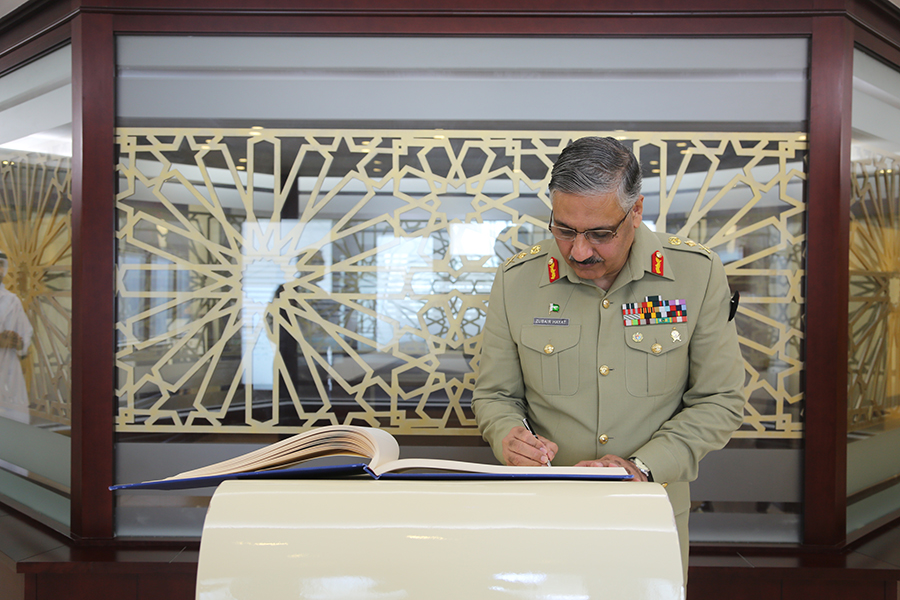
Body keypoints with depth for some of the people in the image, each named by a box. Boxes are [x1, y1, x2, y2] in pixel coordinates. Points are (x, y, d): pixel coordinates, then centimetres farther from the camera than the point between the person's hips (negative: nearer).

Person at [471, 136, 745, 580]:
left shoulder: (697, 274, -10)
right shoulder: (516, 280, -8)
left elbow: (719, 401, -5)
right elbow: (494, 395, 2)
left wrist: (643, 467, -16)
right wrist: (509, 438, -19)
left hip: (653, 510, 0)